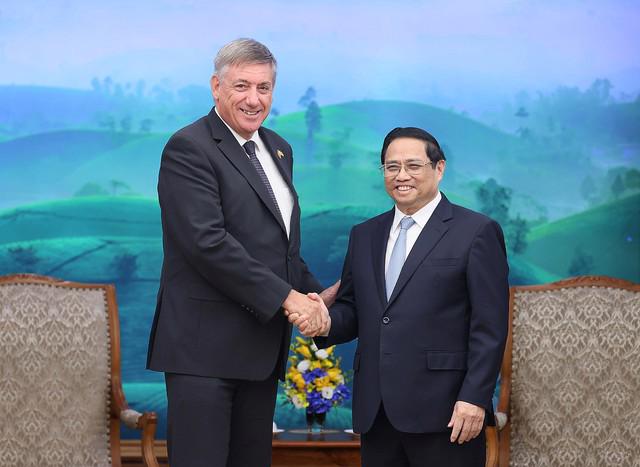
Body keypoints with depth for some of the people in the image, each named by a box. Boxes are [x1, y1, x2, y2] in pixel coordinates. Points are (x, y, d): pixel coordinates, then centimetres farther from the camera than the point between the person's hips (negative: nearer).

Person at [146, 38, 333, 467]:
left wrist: (316, 294, 9)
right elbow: (208, 242, -20)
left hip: (262, 345, 8)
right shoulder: (189, 149, -10)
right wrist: (286, 296, -18)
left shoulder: (278, 150, 17)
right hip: (206, 346, -8)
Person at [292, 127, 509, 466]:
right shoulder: (364, 235, 16)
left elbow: (489, 327, -6)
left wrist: (474, 399, -13)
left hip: (443, 410, -5)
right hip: (375, 411, 5)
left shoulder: (476, 232, -1)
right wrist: (326, 323, -6)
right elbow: (352, 310, 17)